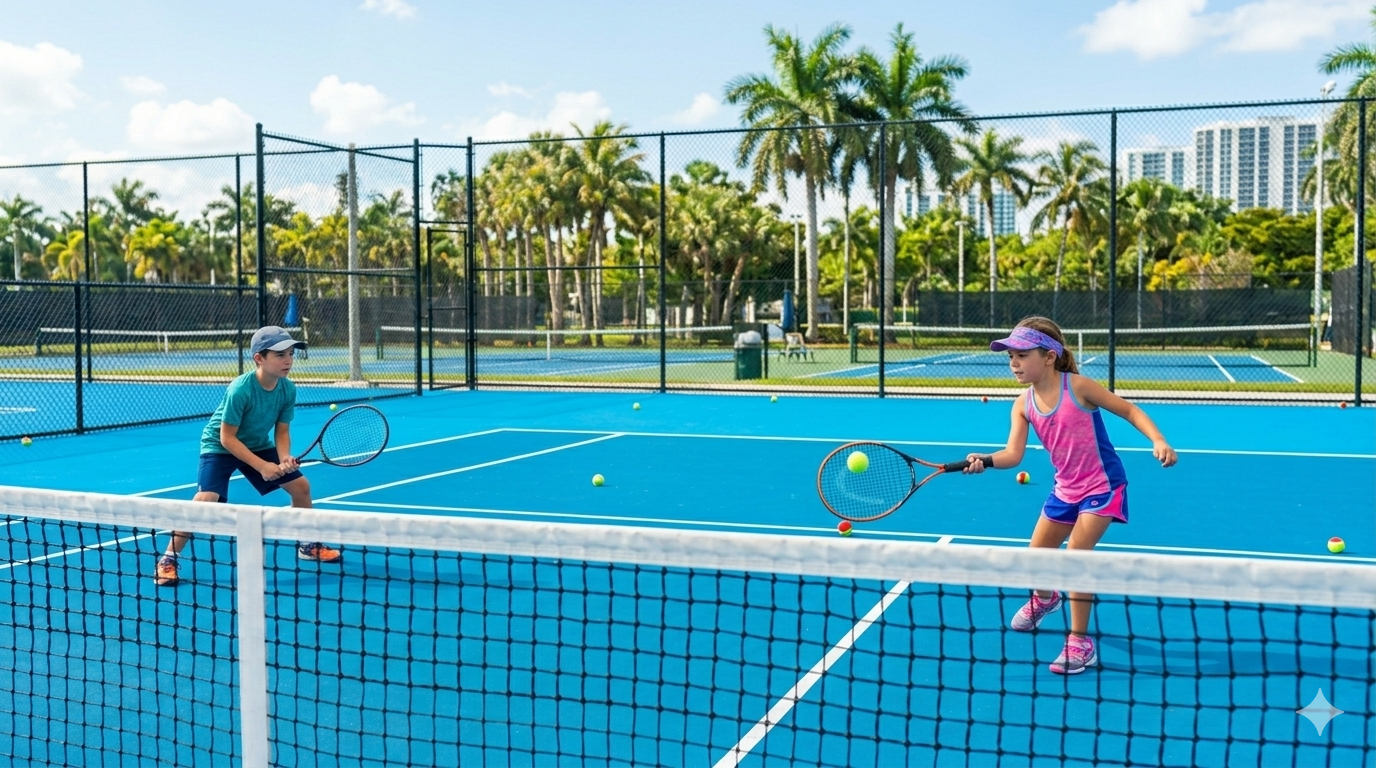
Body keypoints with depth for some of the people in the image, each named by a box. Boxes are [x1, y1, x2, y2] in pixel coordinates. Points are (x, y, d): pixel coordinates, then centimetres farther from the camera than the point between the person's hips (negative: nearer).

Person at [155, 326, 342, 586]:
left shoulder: (288, 390, -15)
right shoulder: (240, 389, -31)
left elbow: (281, 431, -5)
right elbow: (227, 438, -26)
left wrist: (284, 459, -25)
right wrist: (262, 466, -29)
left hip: (258, 445, 6)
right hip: (220, 446, -6)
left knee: (301, 486, 3)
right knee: (206, 499, -24)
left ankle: (308, 545, 24)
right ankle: (168, 559, -8)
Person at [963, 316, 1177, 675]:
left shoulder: (1077, 386, -20)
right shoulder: (1023, 405, -6)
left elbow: (1129, 410, -11)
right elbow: (1013, 453, -16)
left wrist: (1158, 441, -26)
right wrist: (985, 460, -37)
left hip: (1102, 486, -6)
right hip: (1065, 489, 6)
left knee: (1077, 551, -17)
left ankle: (1080, 643, -4)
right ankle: (1044, 599, 50)